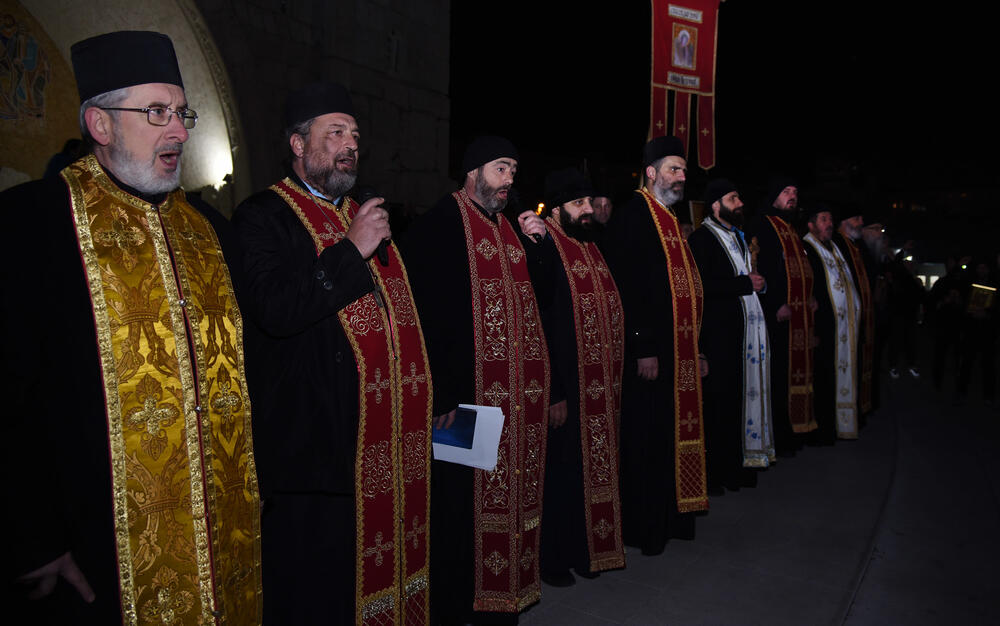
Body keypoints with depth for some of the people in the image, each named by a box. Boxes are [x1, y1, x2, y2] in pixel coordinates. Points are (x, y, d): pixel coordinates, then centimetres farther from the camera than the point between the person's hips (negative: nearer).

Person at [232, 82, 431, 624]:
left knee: (384, 570, 14)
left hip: (389, 444, 7)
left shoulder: (365, 218, 18)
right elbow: (274, 310, -21)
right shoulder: (263, 216, -5)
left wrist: (422, 399, 16)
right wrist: (352, 250, -17)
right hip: (317, 444, -7)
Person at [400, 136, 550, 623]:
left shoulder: (510, 229, 18)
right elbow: (426, 314, -15)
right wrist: (442, 394, -19)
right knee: (466, 501, 0)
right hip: (468, 395, -8)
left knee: (510, 497, 14)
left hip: (518, 395, 8)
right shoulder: (441, 224, -7)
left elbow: (534, 297, 20)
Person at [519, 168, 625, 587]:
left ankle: (587, 548, 31)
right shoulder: (542, 250, -13)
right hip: (565, 389, -8)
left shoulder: (592, 249, 13)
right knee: (562, 470, 4)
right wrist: (553, 392, -20)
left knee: (593, 470, 15)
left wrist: (613, 383, 14)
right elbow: (538, 327, -18)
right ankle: (553, 558, 20)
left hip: (602, 388, 8)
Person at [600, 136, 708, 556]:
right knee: (648, 440, -2)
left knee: (674, 436, 14)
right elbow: (626, 288, -18)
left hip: (681, 352, 9)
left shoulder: (672, 222, 19)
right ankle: (643, 528, 10)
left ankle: (672, 518, 26)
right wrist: (643, 348, -22)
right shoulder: (631, 217, -9)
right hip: (650, 352, -9)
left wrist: (698, 348, 18)